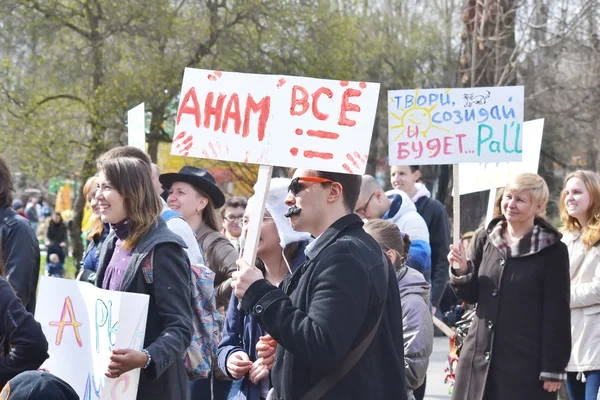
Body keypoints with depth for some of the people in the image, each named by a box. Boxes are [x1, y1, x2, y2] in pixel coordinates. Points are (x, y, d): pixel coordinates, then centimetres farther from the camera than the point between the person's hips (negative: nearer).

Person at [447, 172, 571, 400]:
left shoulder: (552, 251, -7)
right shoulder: (485, 239, 7)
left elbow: (557, 313, -7)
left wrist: (554, 368, -10)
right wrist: (462, 272, -6)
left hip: (526, 362, -5)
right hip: (480, 356, 5)